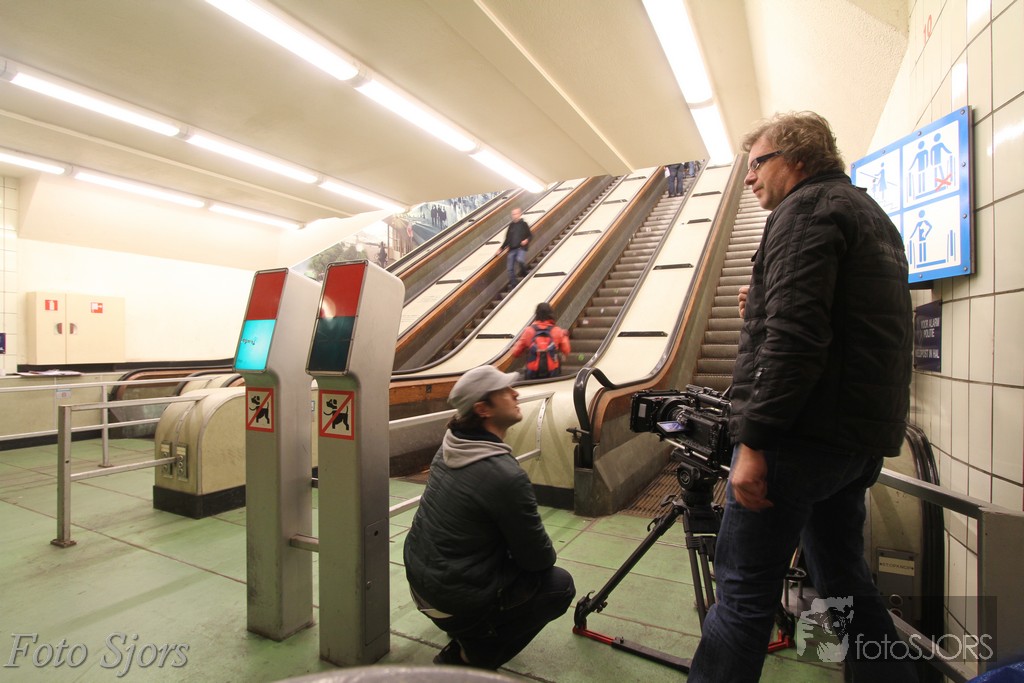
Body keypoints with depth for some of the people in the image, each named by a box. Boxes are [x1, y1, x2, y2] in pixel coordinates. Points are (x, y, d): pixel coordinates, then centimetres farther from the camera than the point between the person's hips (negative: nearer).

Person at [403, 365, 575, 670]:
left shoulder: (449, 447, -4)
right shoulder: (507, 476, -28)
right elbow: (539, 559, -14)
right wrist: (546, 555, 8)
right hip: (454, 602, -7)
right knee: (561, 585, 7)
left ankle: (467, 636, 26)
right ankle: (471, 658, 6)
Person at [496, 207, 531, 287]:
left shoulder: (523, 224, 6)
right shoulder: (511, 225, 16)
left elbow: (529, 235, 6)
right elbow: (507, 238, 21)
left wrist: (527, 240, -16)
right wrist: (501, 248, 18)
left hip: (521, 248, -4)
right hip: (512, 249, 4)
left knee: (520, 260, -32)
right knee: (510, 269, -1)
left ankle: (525, 274, -4)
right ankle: (513, 283, 11)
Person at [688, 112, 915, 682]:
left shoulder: (807, 208, -8)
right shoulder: (872, 213, 22)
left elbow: (795, 338, -21)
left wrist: (754, 438, -21)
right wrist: (764, 308, 18)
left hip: (805, 432, -10)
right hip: (862, 438, 10)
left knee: (744, 589, -3)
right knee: (846, 582, 21)